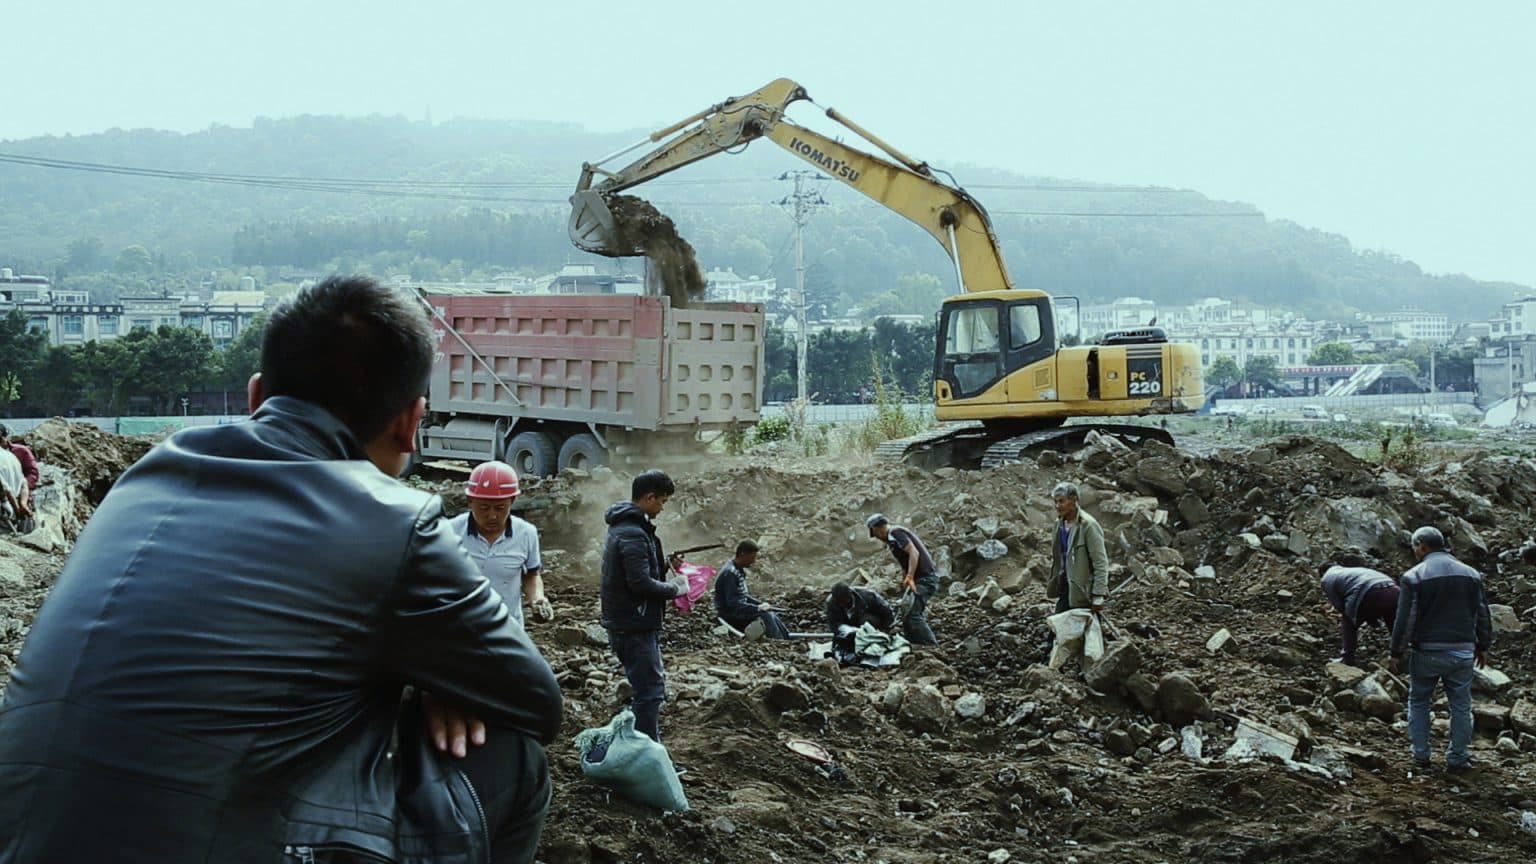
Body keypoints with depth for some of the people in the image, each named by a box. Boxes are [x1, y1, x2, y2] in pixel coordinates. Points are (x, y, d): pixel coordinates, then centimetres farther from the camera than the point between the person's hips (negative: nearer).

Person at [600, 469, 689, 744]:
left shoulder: (624, 528, 14)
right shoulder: (633, 534, -20)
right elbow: (640, 583, -25)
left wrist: (664, 565, 9)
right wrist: (675, 589, -12)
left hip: (631, 624, 11)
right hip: (635, 627, -11)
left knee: (653, 685, 19)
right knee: (650, 691, -7)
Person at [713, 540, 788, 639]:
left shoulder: (740, 570, 9)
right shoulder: (730, 573, -22)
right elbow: (732, 602, -25)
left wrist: (761, 604, 7)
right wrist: (757, 608, -23)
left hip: (738, 610, 9)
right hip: (730, 615, -9)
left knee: (771, 615, -2)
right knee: (766, 616, -20)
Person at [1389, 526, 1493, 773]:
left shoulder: (1414, 577, -9)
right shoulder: (1471, 574, 6)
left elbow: (1405, 620, -10)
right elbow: (1483, 616, 12)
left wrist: (1396, 654, -3)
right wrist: (1483, 647, 22)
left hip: (1427, 651, -3)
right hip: (1463, 651, 3)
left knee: (1418, 701, 13)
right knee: (1461, 706, 10)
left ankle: (1421, 755, 14)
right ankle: (1457, 758, 14)